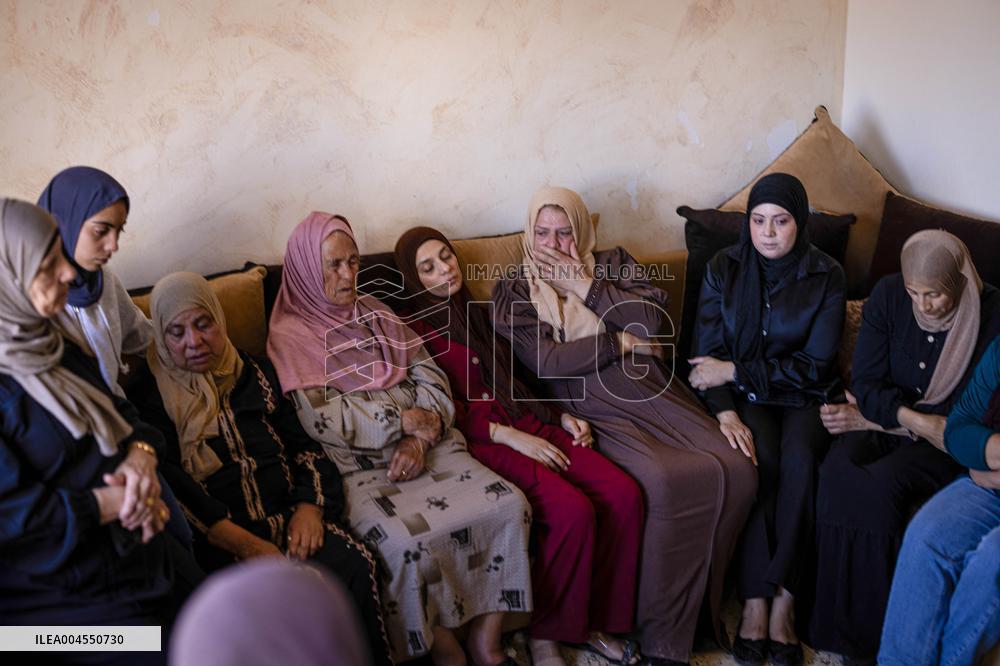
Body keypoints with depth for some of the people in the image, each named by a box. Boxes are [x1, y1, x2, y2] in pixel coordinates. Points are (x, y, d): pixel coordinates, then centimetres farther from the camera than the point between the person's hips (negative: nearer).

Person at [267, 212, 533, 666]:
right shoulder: (290, 336, 1)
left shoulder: (375, 314, 18)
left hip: (424, 449, 5)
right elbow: (323, 420, -11)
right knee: (405, 542, -32)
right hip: (358, 467, -5)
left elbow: (430, 378, 10)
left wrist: (420, 439, -8)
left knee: (509, 505, -16)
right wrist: (405, 420, -8)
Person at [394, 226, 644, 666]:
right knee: (573, 510, -29)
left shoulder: (478, 313, 23)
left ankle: (595, 620, -2)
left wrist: (560, 416, 9)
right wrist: (509, 436, -16)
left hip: (526, 425, 7)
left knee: (624, 494, -16)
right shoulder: (414, 331, 2)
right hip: (480, 440, -6)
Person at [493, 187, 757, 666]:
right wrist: (623, 342, 0)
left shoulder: (614, 264, 18)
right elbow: (546, 361, -4)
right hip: (599, 413, -4)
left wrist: (583, 284, -2)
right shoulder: (514, 291, 10)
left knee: (736, 470, -20)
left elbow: (652, 318, 0)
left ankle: (706, 602, 1)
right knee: (673, 481, -31)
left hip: (654, 395, 4)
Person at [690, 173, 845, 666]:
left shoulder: (826, 277, -3)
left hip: (804, 397, 0)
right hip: (745, 399, 0)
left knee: (799, 459, -31)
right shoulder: (724, 269, 0)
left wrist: (735, 371, -15)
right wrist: (726, 413, -21)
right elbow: (706, 356, -4)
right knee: (759, 460, -30)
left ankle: (783, 599, -20)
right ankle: (755, 602, -22)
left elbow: (815, 365, -8)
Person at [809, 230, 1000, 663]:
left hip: (944, 445, -2)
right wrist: (916, 420, -22)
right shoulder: (888, 295, -4)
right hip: (878, 424, 3)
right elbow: (865, 381, -5)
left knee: (881, 483, -33)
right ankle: (835, 622, -19)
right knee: (838, 473, -30)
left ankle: (874, 631, -17)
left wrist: (872, 417, -15)